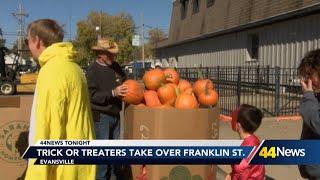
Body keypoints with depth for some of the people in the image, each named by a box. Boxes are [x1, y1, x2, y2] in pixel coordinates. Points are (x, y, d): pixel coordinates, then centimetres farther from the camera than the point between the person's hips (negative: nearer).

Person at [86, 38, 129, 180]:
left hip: (115, 115, 7)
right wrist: (113, 93, -27)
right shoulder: (92, 70, -13)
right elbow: (92, 95, -19)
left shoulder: (115, 66, 6)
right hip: (101, 116, -7)